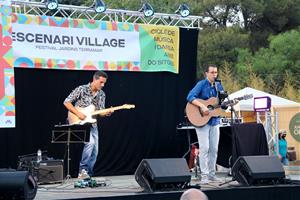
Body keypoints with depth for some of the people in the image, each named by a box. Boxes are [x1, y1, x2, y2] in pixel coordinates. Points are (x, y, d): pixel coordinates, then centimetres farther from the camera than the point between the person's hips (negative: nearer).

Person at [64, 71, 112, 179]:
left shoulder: (101, 94, 6)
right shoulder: (81, 89, -11)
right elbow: (66, 102, -10)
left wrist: (106, 113, -15)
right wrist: (78, 113, -19)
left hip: (92, 124, 7)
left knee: (94, 152, 3)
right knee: (90, 142, -27)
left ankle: (87, 175, 13)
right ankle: (82, 170, -20)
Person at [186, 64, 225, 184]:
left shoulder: (218, 86, 11)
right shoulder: (201, 84, -7)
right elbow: (190, 97, -19)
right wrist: (202, 106, -29)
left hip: (214, 120, 6)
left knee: (214, 148, 7)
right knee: (204, 148, -9)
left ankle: (212, 173, 16)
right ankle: (204, 175, -5)